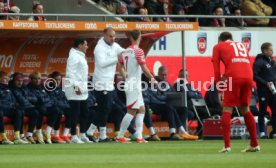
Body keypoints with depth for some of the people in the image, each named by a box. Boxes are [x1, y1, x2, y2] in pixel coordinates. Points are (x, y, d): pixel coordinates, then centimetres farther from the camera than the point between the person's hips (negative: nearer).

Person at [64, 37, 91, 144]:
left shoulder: (81, 56, 19)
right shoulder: (74, 56, -11)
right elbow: (70, 73, -18)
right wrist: (76, 86, -23)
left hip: (82, 90, 10)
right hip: (75, 90, -10)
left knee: (84, 113, 12)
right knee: (75, 113, -8)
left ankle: (82, 135, 19)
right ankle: (74, 136, -6)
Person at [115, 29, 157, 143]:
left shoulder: (124, 52, 10)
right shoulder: (138, 51, -13)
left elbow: (121, 68, 18)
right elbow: (144, 69, -16)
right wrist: (152, 79, -5)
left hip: (129, 84, 8)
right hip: (134, 85, -8)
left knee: (141, 110, 10)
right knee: (132, 111, -7)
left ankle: (139, 137, 4)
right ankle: (120, 136, -8)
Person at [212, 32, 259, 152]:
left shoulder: (218, 47, 18)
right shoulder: (242, 46, 30)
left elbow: (216, 70, 11)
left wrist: (219, 90, 11)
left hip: (234, 78, -4)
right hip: (248, 76, 4)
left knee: (227, 110, 1)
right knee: (245, 109, 17)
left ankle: (227, 146, -11)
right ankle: (254, 144, 17)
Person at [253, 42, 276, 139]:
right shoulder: (259, 62, -10)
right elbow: (254, 76, -17)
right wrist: (266, 83, -22)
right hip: (263, 91, -7)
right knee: (263, 112, -1)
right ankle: (262, 132, 4)